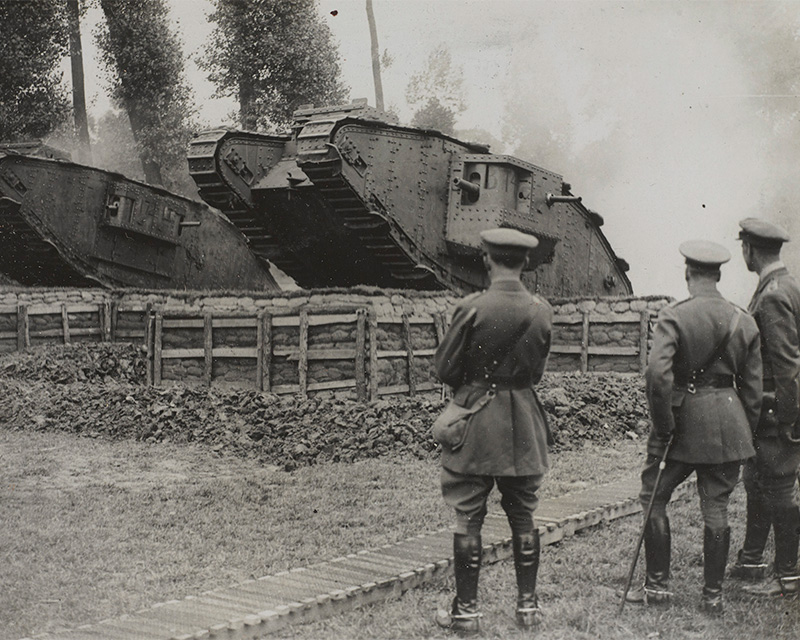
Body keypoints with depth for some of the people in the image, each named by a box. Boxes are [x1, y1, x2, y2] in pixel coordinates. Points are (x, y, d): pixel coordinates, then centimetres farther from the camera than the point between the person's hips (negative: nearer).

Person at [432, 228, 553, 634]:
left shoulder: (472, 309, -14)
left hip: (475, 421, -4)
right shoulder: (542, 312, -2)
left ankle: (465, 609, 10)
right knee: (523, 516, 14)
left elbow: (445, 369, -6)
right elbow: (537, 371, 9)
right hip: (523, 426, 4)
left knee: (468, 518, 4)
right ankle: (527, 604, 20)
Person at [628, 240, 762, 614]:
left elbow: (658, 374, -22)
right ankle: (713, 595, 15)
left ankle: (657, 586, 15)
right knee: (716, 508, 9)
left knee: (654, 498, 11)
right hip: (728, 423, 4)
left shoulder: (674, 316, -10)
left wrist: (662, 427, -12)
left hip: (684, 416, -4)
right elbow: (753, 386, 7)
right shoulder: (743, 321, 4)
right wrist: (746, 434, 17)